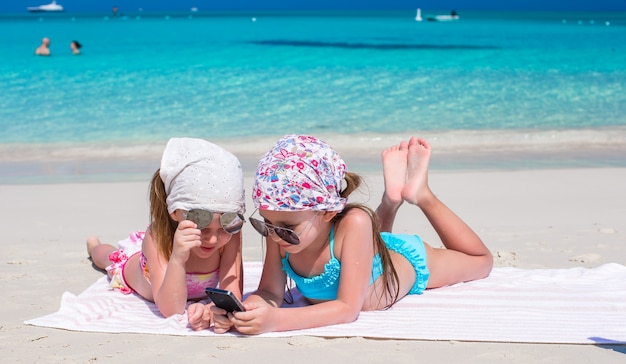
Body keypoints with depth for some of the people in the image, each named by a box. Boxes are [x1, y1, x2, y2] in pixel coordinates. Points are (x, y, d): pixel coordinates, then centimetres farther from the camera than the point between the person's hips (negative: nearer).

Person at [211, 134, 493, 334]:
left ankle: (421, 195, 26)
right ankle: (391, 200, 31)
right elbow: (270, 293, -30)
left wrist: (276, 320, -61)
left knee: (481, 262, 25)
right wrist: (243, 311, -55)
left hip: (408, 262, -4)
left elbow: (348, 308, -48)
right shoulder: (280, 230, -36)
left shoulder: (353, 224, -50)